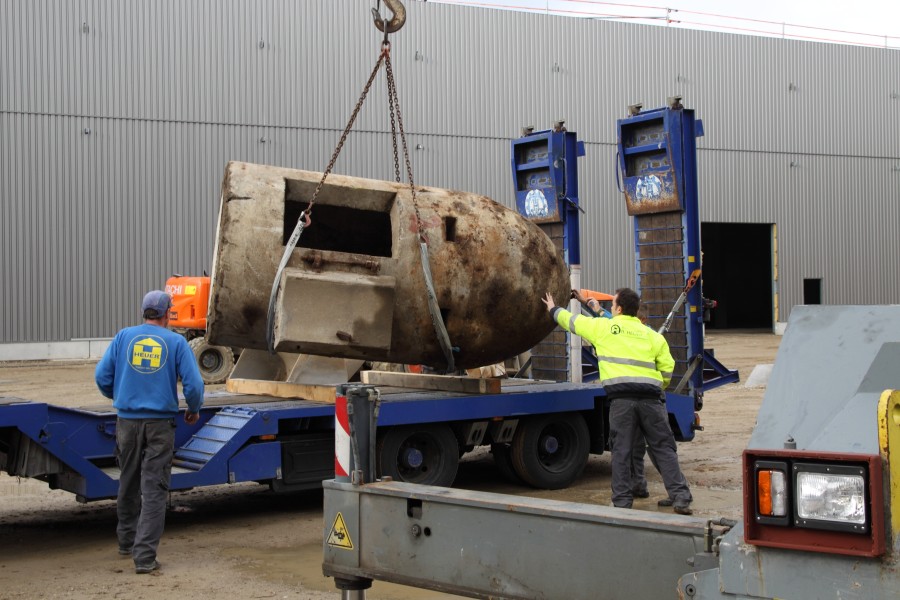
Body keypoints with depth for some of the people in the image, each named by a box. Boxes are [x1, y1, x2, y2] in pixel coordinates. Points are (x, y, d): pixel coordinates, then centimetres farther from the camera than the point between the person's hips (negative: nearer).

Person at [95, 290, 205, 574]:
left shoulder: (123, 337, 3)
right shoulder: (176, 342, -3)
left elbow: (102, 376, 3)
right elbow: (193, 384, -7)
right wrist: (194, 410, 11)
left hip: (127, 420, 3)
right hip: (160, 422, -3)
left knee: (128, 484, 19)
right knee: (154, 489, -1)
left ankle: (127, 541, 33)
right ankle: (144, 555, -7)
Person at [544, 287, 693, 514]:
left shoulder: (603, 327, 8)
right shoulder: (652, 335, 13)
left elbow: (571, 321, 20)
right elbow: (667, 368, 10)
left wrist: (553, 309, 40)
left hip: (621, 398, -2)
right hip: (650, 397, 2)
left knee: (621, 451, 6)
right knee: (663, 448, 6)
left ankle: (622, 502, 8)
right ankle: (681, 498, 2)